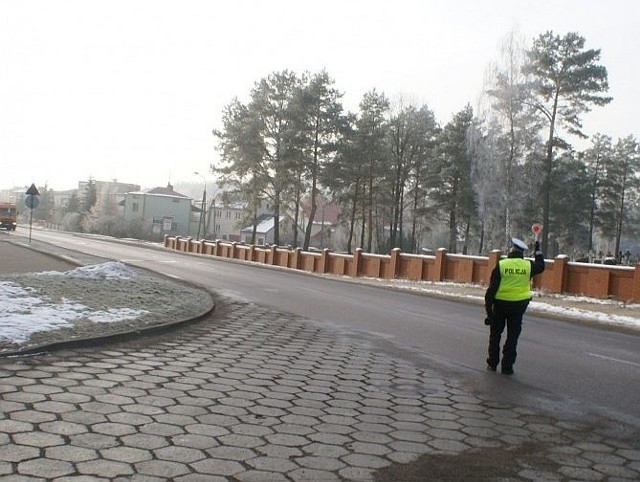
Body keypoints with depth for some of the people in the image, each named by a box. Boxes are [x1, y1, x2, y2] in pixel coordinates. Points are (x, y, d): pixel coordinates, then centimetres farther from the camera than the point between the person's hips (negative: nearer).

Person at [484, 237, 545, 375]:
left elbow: (492, 288, -10)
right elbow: (541, 266, 20)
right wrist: (538, 251, 33)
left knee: (495, 334, 13)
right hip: (519, 305, 1)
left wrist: (488, 305, -4)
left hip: (500, 303, -1)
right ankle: (507, 366, 9)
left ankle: (492, 363, 17)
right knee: (512, 336, 8)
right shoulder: (528, 265, -4)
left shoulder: (501, 265, -10)